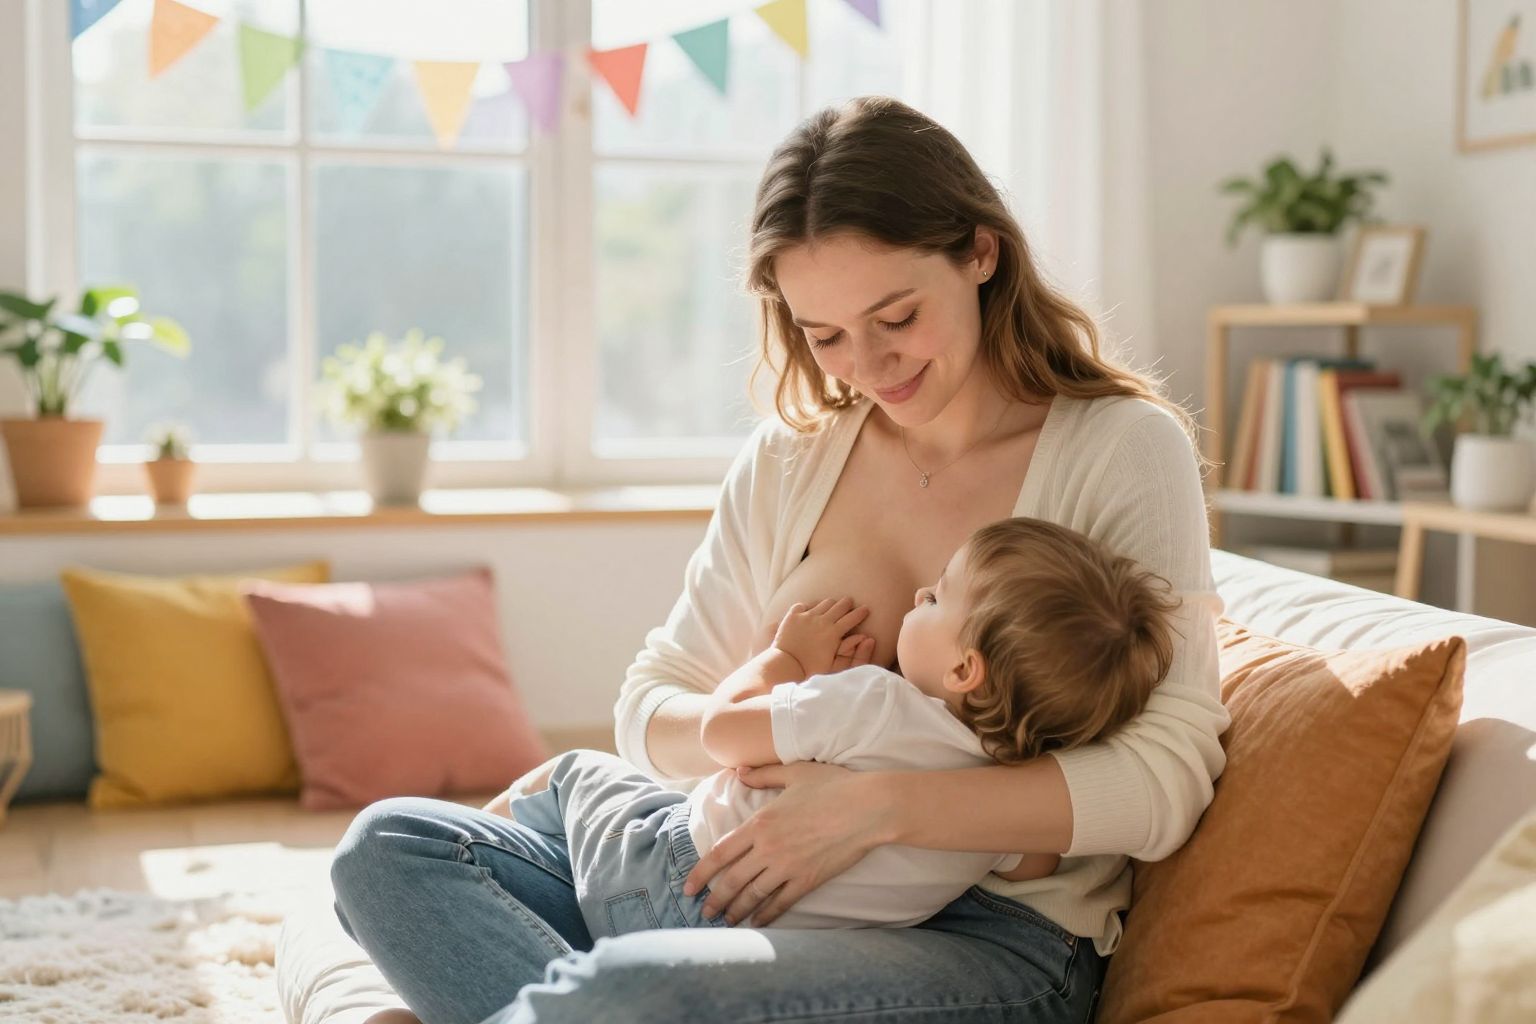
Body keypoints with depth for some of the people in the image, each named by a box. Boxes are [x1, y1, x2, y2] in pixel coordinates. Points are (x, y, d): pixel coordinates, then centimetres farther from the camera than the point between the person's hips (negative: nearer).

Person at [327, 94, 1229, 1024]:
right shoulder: (787, 461, 11)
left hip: (998, 941, -6)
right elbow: (651, 711, 12)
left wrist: (880, 805, -22)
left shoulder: (1124, 449, -4)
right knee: (389, 847, -11)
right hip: (765, 900, 6)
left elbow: (1163, 782, -14)